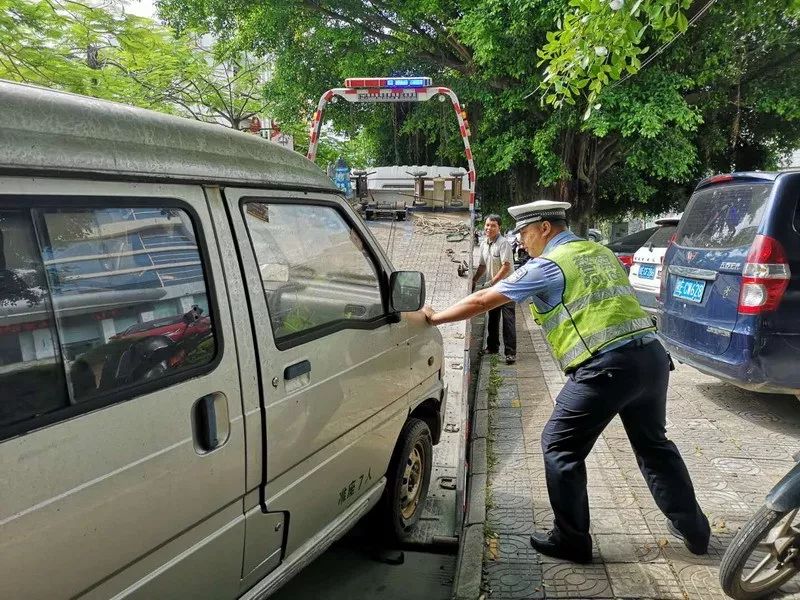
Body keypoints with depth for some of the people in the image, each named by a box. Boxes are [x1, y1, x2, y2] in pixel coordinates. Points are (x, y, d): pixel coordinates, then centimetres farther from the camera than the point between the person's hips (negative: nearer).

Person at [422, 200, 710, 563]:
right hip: (651, 354, 8)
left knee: (560, 447, 8)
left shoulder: (547, 265, -2)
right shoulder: (600, 253, 20)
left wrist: (434, 317, 12)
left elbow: (482, 301, 1)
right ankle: (693, 529, 36)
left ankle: (571, 540, 16)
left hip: (606, 367, -8)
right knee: (653, 443, 25)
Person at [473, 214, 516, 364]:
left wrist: (492, 282, -21)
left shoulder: (503, 243, -15)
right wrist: (473, 280, 12)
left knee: (508, 321, -8)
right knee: (492, 319, 17)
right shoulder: (484, 245, 9)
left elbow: (506, 267, -21)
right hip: (492, 288, 8)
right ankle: (492, 346, 31)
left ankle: (510, 352, -6)